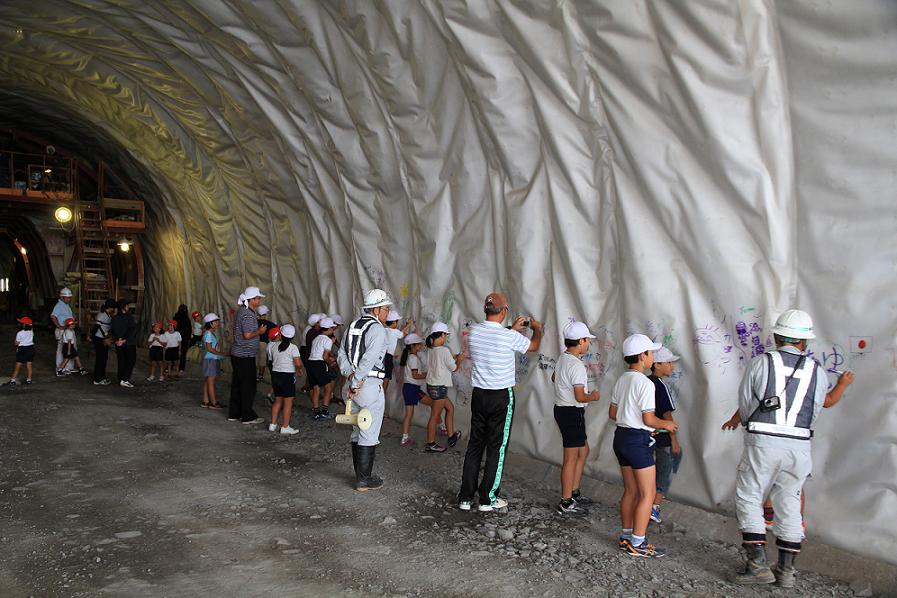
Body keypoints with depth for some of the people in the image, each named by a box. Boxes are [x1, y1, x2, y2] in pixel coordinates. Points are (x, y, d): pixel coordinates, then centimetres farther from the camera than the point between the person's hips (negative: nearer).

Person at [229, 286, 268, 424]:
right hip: (245, 356, -10)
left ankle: (234, 413, 21)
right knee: (248, 386, -2)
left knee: (237, 385, 14)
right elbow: (247, 335, -23)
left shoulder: (241, 311, 14)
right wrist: (260, 331, -8)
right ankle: (248, 416, 4)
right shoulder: (248, 315, -18)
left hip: (237, 354, 10)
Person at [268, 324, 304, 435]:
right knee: (288, 402, 2)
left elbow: (272, 360, 14)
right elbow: (298, 363, -20)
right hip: (287, 376, -6)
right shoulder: (293, 348, -12)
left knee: (278, 400, 18)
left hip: (275, 374, 6)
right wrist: (299, 369, 0)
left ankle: (273, 424, 21)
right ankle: (285, 427, 3)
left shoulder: (274, 346, 4)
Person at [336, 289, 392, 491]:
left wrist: (351, 375, -5)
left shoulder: (352, 326, 12)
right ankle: (364, 481, 6)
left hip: (355, 384, 8)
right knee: (369, 435, 0)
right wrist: (356, 384, -17)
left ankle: (362, 474, 28)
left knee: (358, 432, 17)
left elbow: (341, 355, 7)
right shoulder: (378, 330, -13)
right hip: (370, 386, -8)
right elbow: (368, 360, -21)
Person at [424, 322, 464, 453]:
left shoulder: (431, 349, 6)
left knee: (450, 407, 20)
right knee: (435, 415, 1)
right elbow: (453, 368, -8)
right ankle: (430, 444, 9)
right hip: (439, 387, -9)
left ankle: (452, 436, 26)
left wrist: (453, 358, 15)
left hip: (432, 385, 9)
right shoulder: (444, 350, -18)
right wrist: (459, 360, 9)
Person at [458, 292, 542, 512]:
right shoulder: (509, 337, -17)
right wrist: (537, 328, 25)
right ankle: (487, 499, 11)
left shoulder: (474, 331, -3)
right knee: (497, 448, 5)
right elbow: (533, 346, 5)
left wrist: (512, 329, 29)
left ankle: (465, 497, 16)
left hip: (479, 395, 5)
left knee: (474, 445, 12)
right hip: (501, 397, -5)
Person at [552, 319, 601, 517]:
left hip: (561, 409, 10)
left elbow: (554, 378, 28)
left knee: (583, 451, 20)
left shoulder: (562, 359, 8)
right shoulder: (577, 365, -22)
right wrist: (593, 396, -5)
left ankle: (574, 493, 27)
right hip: (572, 412, -10)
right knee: (571, 458, -2)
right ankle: (566, 504, 5)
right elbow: (580, 397, -25)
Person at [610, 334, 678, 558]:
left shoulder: (621, 380, 8)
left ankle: (626, 536, 22)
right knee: (647, 493, 1)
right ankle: (637, 544, 3)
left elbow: (612, 413, 12)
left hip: (621, 436, 9)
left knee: (630, 491, 16)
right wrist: (666, 424, -1)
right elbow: (649, 419, -18)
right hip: (638, 440, -8)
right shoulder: (645, 383, -17)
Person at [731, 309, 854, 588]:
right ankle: (786, 570, 18)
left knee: (748, 500, 7)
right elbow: (818, 408, 16)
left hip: (763, 442, -3)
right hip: (799, 445, 3)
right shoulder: (816, 370, 4)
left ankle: (758, 565, 3)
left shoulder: (761, 362, -2)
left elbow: (744, 404, 3)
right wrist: (842, 385, 35)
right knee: (788, 505, 14)